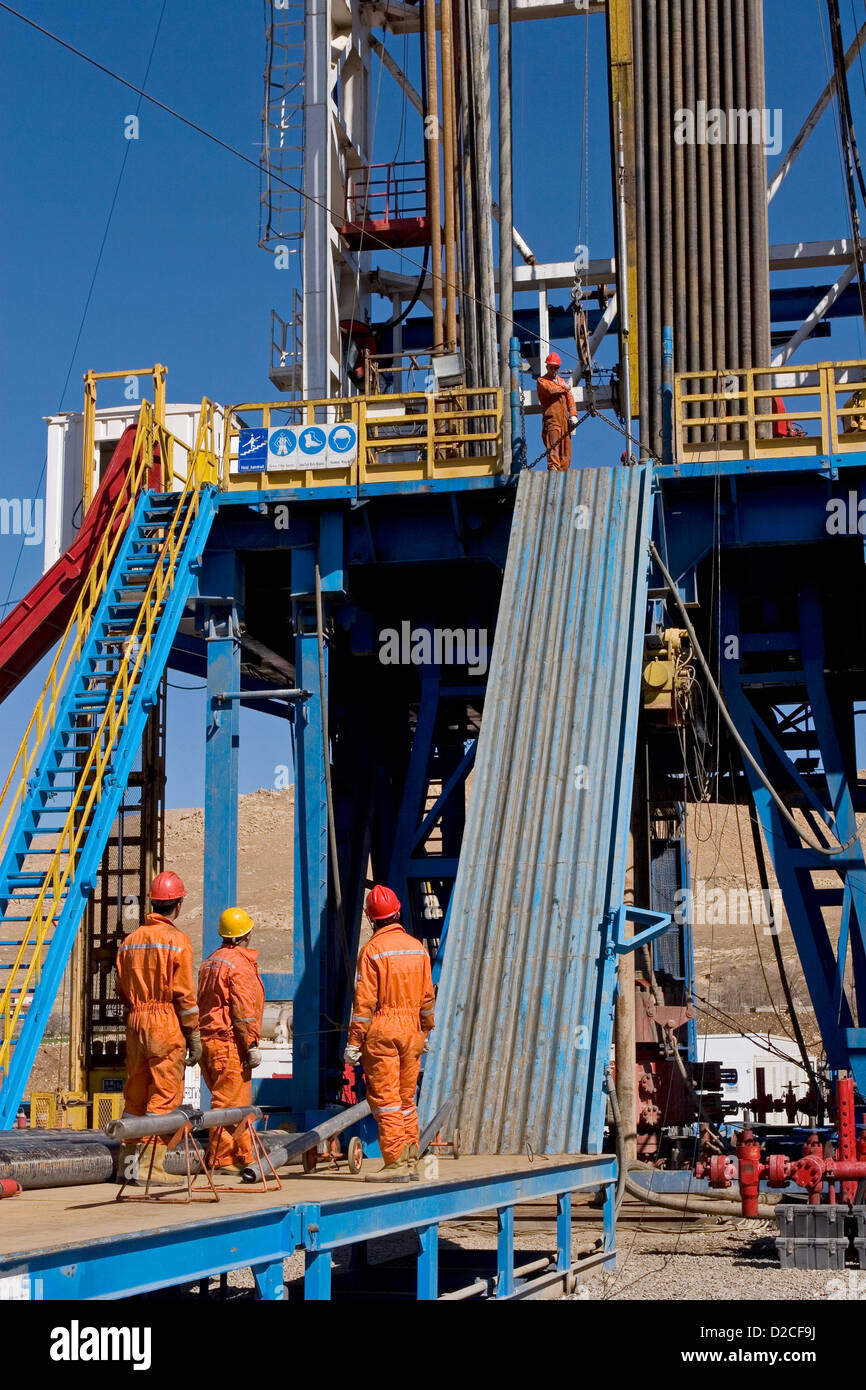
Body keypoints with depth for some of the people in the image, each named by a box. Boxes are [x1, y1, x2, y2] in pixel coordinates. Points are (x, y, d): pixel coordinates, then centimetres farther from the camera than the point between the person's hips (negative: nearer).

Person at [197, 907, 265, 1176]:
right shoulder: (240, 964, -12)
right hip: (230, 1043, -10)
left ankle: (244, 1156, 21)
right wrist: (252, 1045, -14)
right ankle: (221, 1160, -4)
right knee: (229, 1103, -6)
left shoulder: (211, 961, 17)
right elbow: (243, 1010, -17)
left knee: (237, 1103, 16)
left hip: (208, 1036, 10)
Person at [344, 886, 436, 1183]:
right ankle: (411, 1161, 16)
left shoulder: (372, 950, -10)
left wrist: (354, 1041, -9)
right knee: (406, 1100, 14)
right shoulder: (417, 947, 7)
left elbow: (365, 1001, -12)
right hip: (411, 1030, 6)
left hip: (381, 1032, -6)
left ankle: (395, 1163, -6)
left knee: (385, 1100, -3)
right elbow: (427, 996, 12)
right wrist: (426, 1030, 24)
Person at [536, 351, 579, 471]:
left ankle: (563, 473, 6)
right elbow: (551, 390, -16)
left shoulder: (561, 381, 25)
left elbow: (570, 398, 16)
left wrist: (573, 415, 2)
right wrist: (564, 388, 2)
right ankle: (553, 470, -24)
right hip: (551, 420, -6)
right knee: (553, 448, -16)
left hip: (564, 421, 6)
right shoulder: (541, 381, 5)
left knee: (566, 451, 3)